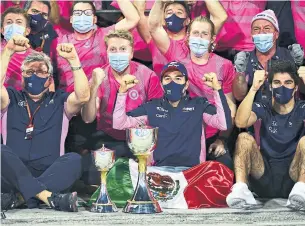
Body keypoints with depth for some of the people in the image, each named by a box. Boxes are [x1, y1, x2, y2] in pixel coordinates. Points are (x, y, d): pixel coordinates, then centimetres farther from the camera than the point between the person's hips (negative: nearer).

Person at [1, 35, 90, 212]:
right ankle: (49, 197, -39)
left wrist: (73, 60, -7)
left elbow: (83, 96, -3)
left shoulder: (59, 101, 18)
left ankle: (18, 197, -34)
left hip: (50, 175, 0)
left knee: (74, 160, -29)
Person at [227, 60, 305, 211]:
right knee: (245, 138, -17)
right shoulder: (263, 109, 9)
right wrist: (254, 88, -16)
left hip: (293, 178, -1)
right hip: (264, 179, 1)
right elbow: (240, 122, -13)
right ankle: (240, 189, -41)